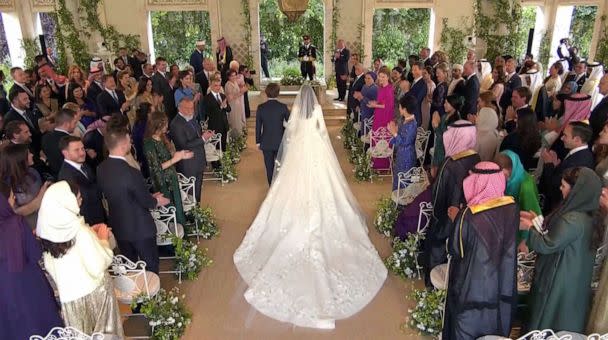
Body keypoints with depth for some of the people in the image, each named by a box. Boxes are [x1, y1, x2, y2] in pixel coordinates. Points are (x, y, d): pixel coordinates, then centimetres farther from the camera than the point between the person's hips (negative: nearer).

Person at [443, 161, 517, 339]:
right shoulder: (512, 207, -12)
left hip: (474, 283, -4)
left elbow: (455, 249, -14)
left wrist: (455, 220, -2)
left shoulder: (467, 216, -28)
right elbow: (508, 241, 4)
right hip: (503, 280, 5)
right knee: (495, 324, 26)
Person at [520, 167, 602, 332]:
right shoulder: (583, 213, 0)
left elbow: (547, 245, -22)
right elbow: (556, 230, 12)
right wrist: (538, 220, 7)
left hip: (560, 284, -9)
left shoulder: (573, 220, -29)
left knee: (546, 326, 9)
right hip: (572, 281, 9)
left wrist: (529, 227, -8)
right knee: (563, 325, 24)